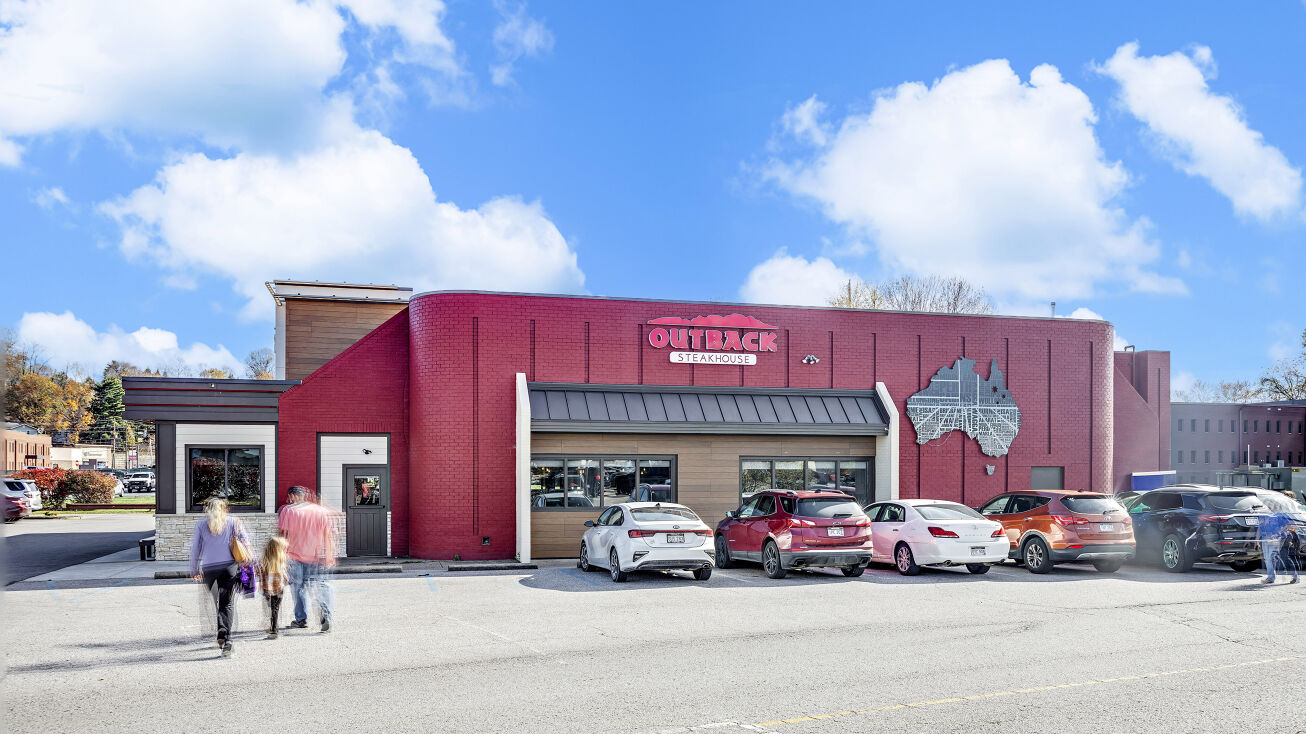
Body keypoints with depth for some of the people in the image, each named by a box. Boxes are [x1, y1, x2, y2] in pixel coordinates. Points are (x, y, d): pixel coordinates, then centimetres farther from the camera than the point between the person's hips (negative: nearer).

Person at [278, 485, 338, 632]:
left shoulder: (287, 510, -3)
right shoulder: (321, 510, 4)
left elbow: (283, 535, -7)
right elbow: (328, 535, 4)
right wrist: (329, 556, 8)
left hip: (295, 555, -1)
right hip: (316, 557, 1)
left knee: (298, 587, 11)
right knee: (322, 586, 4)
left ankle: (301, 619, 13)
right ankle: (326, 613, -18)